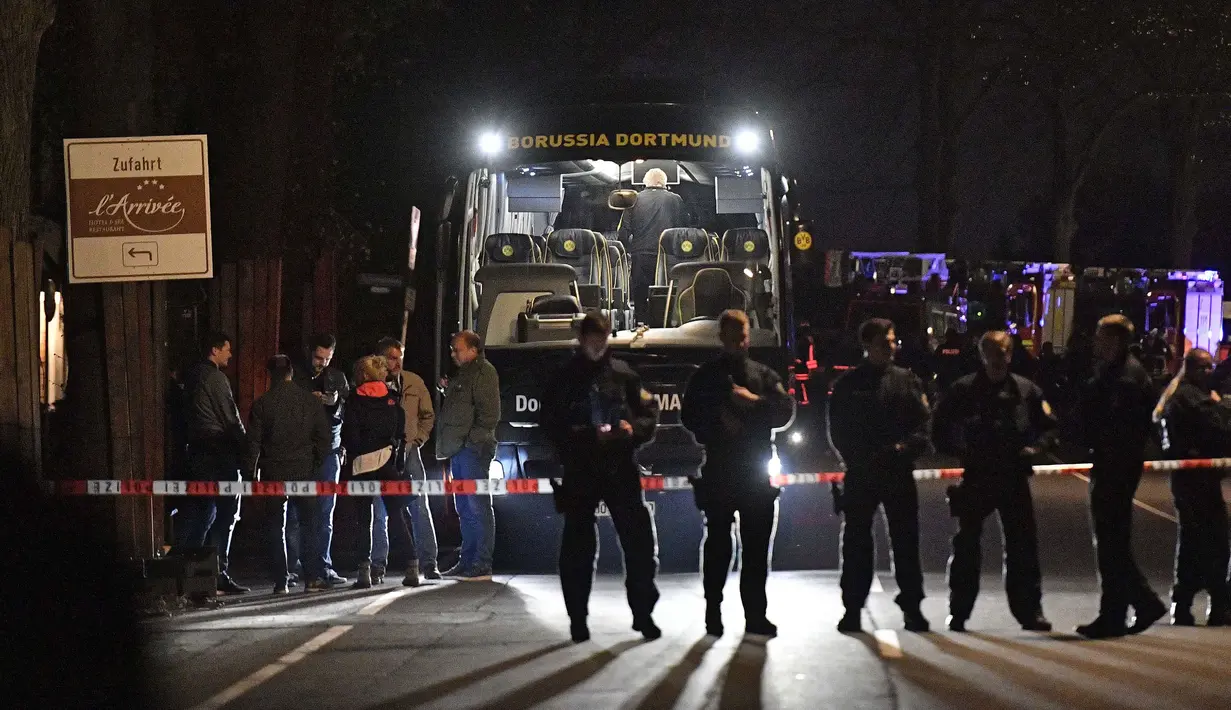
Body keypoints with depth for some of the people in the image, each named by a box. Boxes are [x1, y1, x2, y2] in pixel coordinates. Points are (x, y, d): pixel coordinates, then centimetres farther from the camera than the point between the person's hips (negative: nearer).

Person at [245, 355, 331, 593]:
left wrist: (251, 472, 4)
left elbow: (253, 442, -4)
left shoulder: (262, 404, -3)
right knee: (309, 526, 8)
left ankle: (280, 581, 3)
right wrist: (317, 464, 12)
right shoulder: (309, 400, 2)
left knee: (276, 528, 6)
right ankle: (313, 577, 2)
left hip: (273, 474, -1)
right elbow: (325, 437, 2)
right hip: (304, 472, 1)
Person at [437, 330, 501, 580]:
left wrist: (473, 438, -18)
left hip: (473, 449, -11)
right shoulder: (463, 375, 23)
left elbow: (489, 412, -16)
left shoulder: (484, 372, -8)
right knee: (465, 508, 13)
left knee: (477, 506, -10)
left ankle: (482, 565, -11)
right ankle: (468, 562, 18)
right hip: (460, 449, 11)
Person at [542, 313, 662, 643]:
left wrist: (634, 428, -11)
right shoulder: (564, 379, 5)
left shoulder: (622, 374, 9)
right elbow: (552, 424, 0)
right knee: (578, 545, 1)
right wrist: (585, 436, -15)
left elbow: (650, 412, 10)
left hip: (620, 467, 1)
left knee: (639, 539, -3)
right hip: (579, 470, -1)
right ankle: (578, 618, 8)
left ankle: (643, 613, 7)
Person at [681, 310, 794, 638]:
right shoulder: (706, 376, 7)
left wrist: (755, 399, -15)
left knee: (757, 544, 3)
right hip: (718, 472, -2)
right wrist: (713, 435, -13)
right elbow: (690, 415, 3)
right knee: (718, 543, -1)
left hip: (755, 471, 2)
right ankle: (713, 613, 3)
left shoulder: (764, 375, 12)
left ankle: (755, 614, 8)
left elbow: (786, 409, 0)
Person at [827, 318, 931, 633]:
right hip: (860, 474, -1)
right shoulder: (848, 384, 3)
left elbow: (924, 424, 4)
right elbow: (838, 431, 2)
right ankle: (852, 608, 9)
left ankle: (911, 607, 8)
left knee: (906, 540, 2)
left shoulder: (907, 381, 8)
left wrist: (905, 448, -13)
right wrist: (861, 459, -10)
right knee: (857, 542, 2)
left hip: (899, 472, 1)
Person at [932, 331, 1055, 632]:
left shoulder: (1026, 390, 4)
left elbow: (1050, 427, 12)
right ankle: (959, 612, 10)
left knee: (1023, 545, 3)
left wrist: (1034, 448, -4)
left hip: (1014, 477, 1)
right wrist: (959, 451, -8)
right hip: (975, 477, -1)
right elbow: (940, 428, 5)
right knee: (967, 545, 2)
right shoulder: (964, 390, -1)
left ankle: (1029, 610, 11)